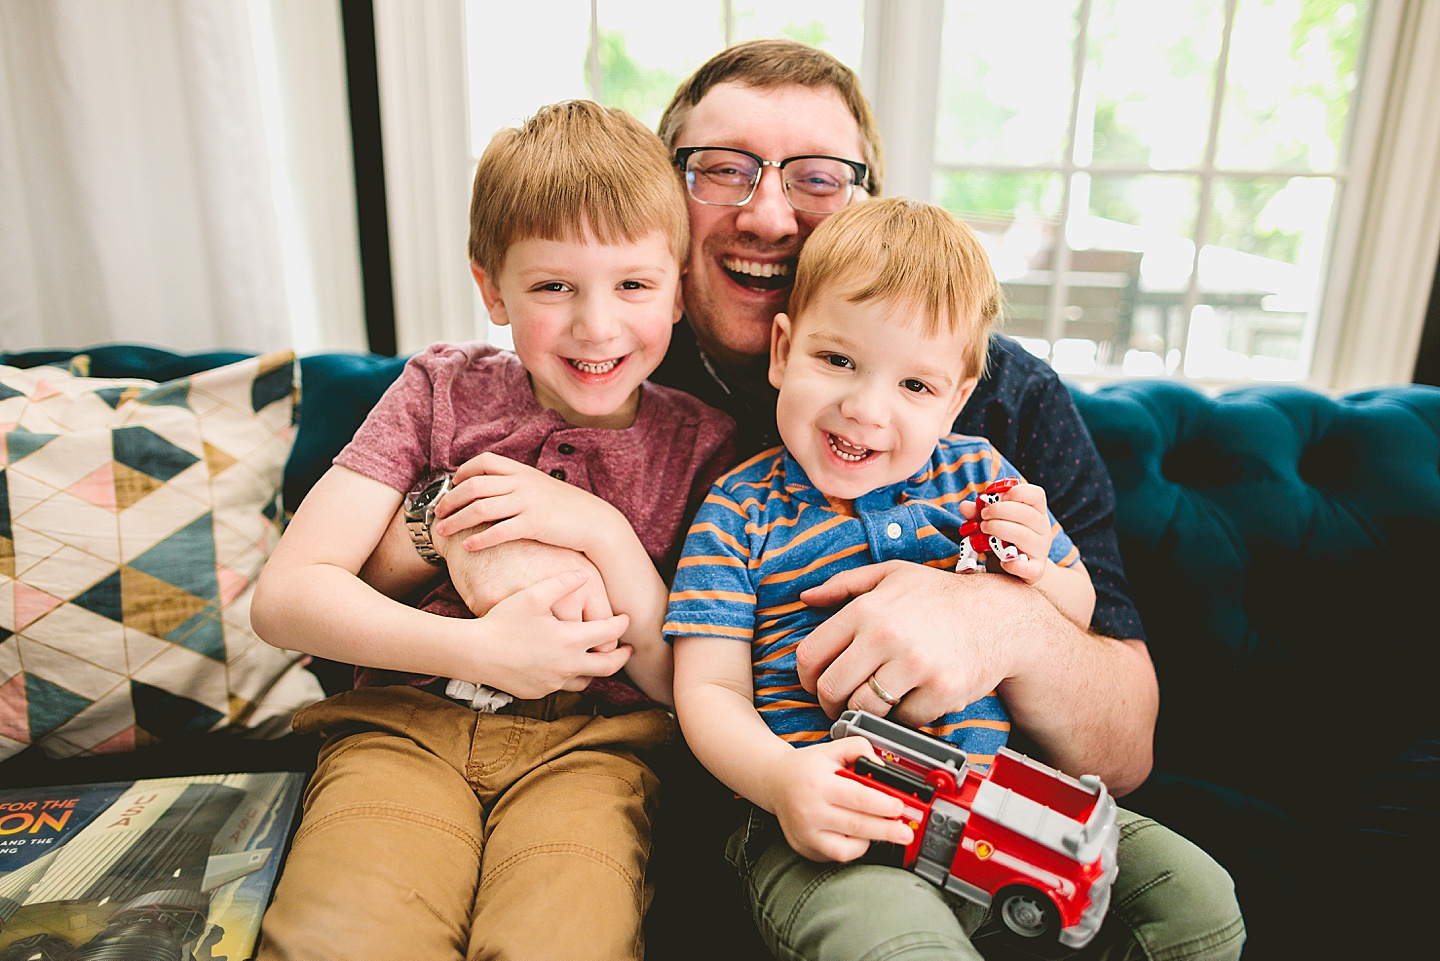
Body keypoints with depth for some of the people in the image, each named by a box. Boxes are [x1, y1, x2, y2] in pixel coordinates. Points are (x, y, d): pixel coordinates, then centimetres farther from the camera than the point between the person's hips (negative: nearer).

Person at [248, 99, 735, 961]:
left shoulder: (699, 443, 2)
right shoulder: (444, 391, 3)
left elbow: (688, 686, 1)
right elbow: (285, 597, -3)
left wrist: (604, 533, -12)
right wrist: (481, 650, -15)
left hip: (591, 738, 0)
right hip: (408, 722, 1)